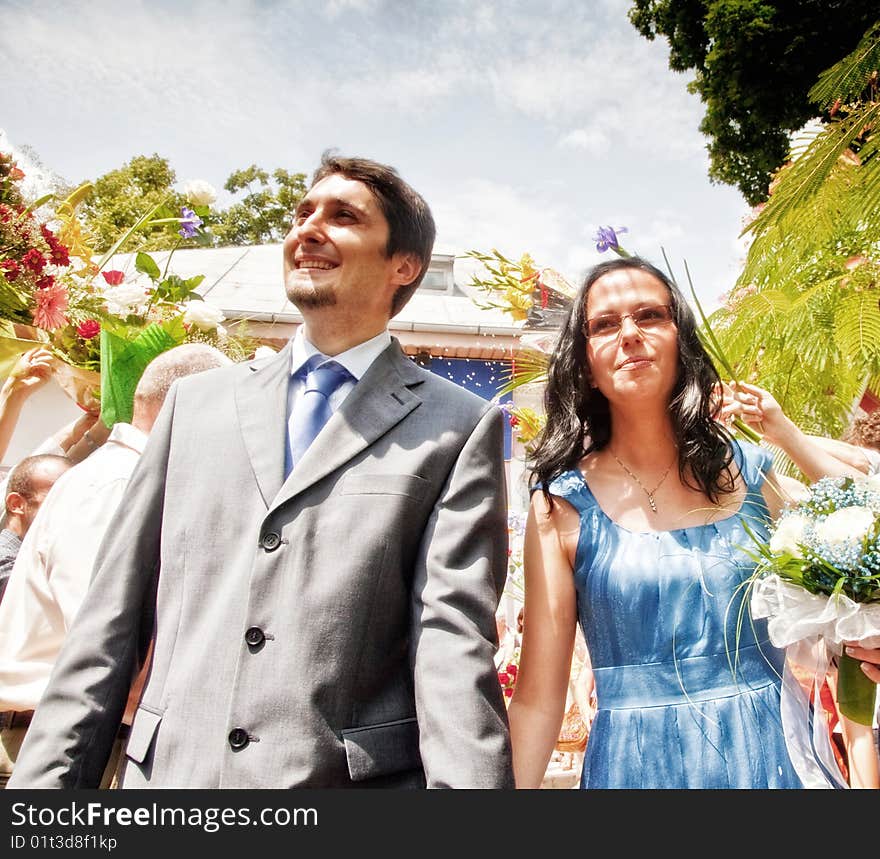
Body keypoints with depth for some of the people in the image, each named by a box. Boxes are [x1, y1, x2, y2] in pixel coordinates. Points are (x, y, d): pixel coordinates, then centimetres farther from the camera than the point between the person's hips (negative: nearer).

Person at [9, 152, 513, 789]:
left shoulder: (459, 428, -6)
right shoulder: (196, 403, 6)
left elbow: (455, 647, -13)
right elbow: (113, 618, 6)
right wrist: (45, 776, 3)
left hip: (356, 779, -3)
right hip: (167, 770, 4)